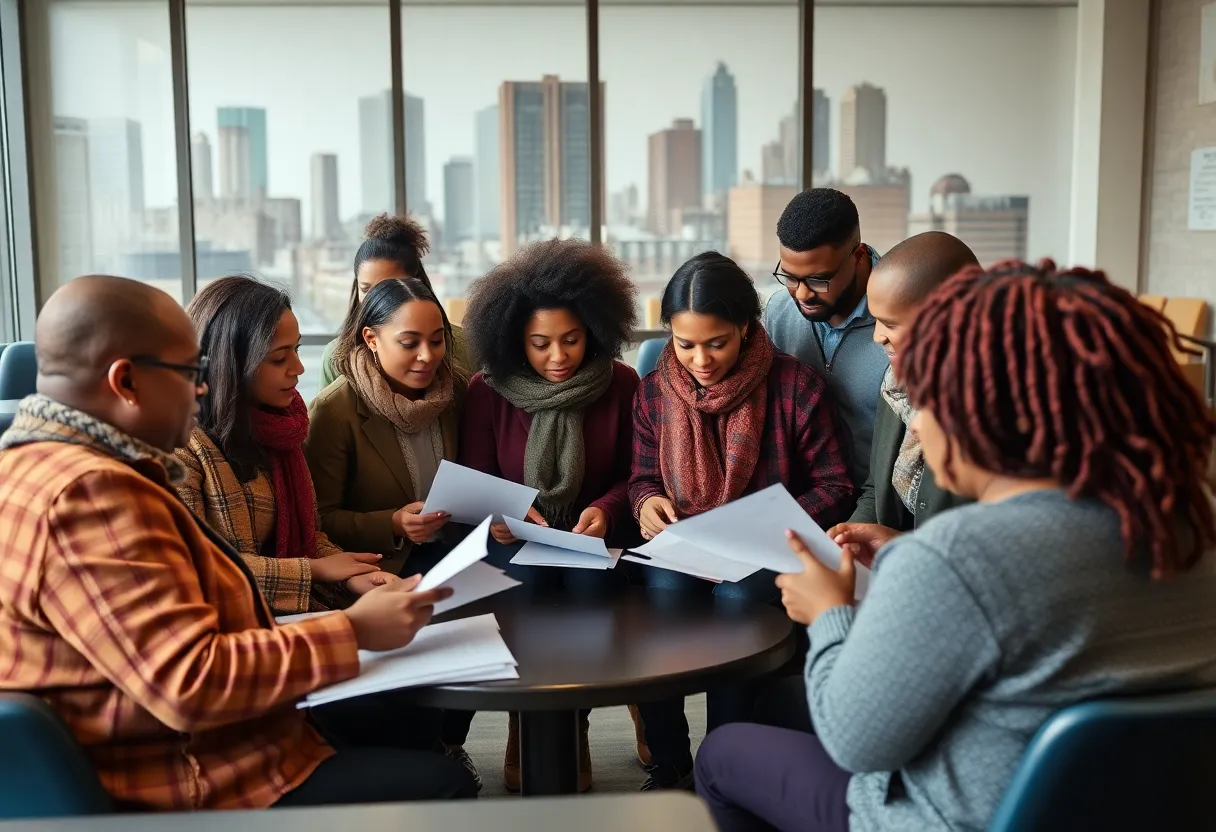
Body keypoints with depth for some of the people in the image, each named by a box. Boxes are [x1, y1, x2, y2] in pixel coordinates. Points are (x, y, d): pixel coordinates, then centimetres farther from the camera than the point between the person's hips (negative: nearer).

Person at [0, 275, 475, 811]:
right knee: (441, 784, -10)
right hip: (187, 788, -11)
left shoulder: (49, 460, 9)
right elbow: (191, 683, -31)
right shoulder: (88, 492, -27)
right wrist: (353, 631, -21)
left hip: (177, 742, 11)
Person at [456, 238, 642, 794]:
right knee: (527, 581, -32)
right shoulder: (487, 391, -4)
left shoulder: (620, 384, -3)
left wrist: (606, 510, -19)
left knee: (592, 582, -31)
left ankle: (570, 731, -7)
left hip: (592, 534, 0)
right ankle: (525, 732, -7)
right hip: (515, 537, 0)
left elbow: (633, 475, 2)